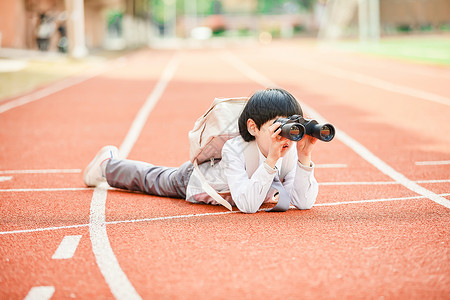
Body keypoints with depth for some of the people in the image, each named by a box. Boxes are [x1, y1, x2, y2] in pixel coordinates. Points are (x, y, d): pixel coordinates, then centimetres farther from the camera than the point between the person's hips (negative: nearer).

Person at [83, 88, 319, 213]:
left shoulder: (290, 150, -32)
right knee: (152, 179, 25)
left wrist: (305, 158, -49)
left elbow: (303, 203, -37)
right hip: (193, 179, -2)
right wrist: (271, 160, -60)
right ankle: (108, 164, 49)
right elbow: (247, 205, -52)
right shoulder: (235, 149, -45)